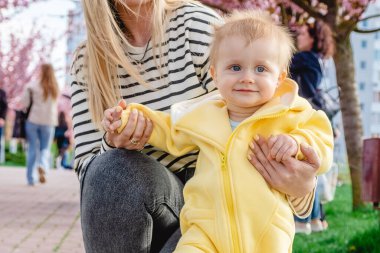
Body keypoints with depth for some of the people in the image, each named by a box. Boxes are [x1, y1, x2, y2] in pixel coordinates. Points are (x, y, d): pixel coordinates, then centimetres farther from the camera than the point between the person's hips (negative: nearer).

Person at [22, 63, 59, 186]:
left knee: (33, 149, 6)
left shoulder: (33, 86, -6)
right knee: (45, 148, 10)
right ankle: (42, 166, -21)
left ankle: (30, 179, 4)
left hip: (33, 120, -2)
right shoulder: (55, 89, 5)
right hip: (49, 122, 2)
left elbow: (24, 103, -7)